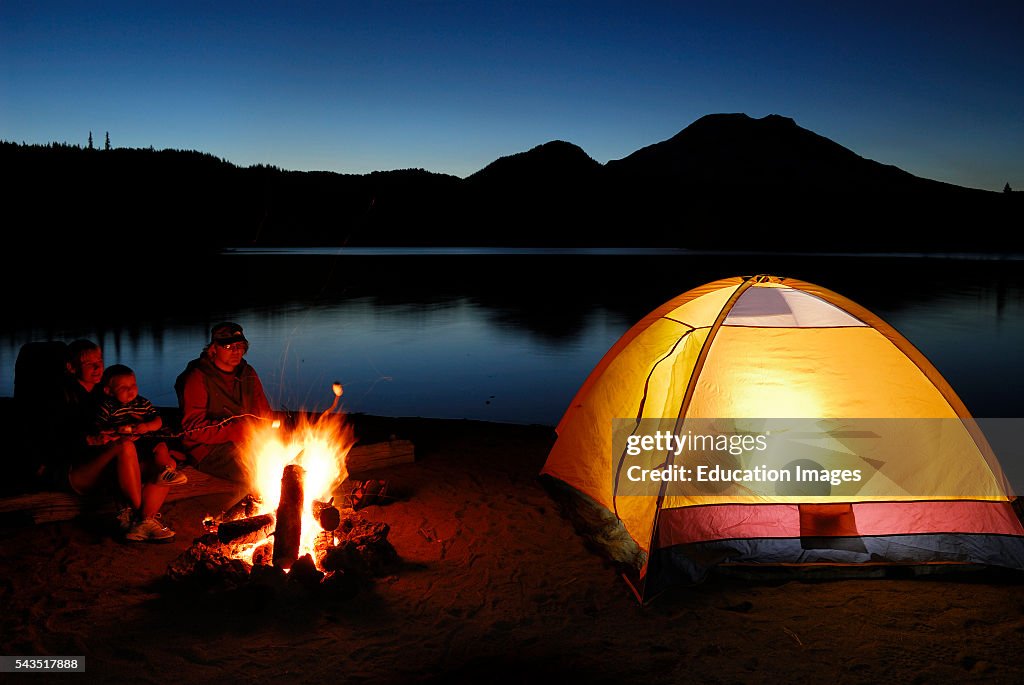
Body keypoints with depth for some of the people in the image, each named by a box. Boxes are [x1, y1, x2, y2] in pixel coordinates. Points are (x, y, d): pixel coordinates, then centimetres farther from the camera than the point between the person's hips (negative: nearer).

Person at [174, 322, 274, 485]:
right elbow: (193, 428, -13)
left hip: (247, 442, 6)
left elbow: (265, 414, 16)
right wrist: (235, 432, -23)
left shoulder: (248, 374, 13)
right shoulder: (198, 378, -7)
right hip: (209, 449, -6)